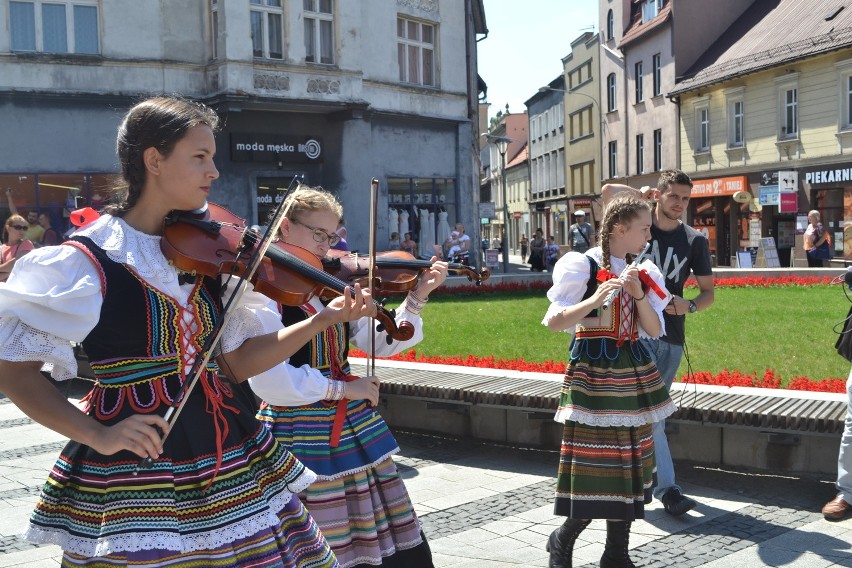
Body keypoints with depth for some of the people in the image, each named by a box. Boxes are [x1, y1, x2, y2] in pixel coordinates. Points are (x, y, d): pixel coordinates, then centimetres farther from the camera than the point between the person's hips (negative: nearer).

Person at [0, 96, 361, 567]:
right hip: (137, 472, -5)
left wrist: (320, 322, -6)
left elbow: (237, 362, 5)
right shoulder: (89, 261, -11)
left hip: (232, 455, 6)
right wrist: (96, 434, -18)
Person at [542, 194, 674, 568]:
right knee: (595, 465, -6)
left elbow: (655, 331, 5)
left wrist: (638, 295, -11)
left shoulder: (641, 273, 10)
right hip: (592, 374, -6)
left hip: (633, 373, 7)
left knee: (628, 464, 9)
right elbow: (553, 323, -16)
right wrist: (596, 299, -28)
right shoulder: (581, 266, -9)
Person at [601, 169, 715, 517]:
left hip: (671, 337, 3)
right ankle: (667, 488, -4)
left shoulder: (694, 241, 5)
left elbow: (708, 292, 8)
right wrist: (644, 195, -1)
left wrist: (689, 305, -13)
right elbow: (608, 192, -16)